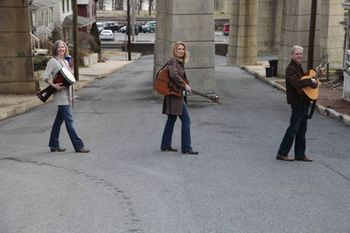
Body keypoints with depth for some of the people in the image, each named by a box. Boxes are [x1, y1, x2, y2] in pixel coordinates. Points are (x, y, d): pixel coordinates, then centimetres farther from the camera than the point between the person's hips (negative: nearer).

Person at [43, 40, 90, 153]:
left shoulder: (66, 61, 16)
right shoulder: (53, 61, -6)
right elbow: (45, 77, -11)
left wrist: (72, 95, 17)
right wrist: (54, 86, -25)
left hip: (67, 94, 8)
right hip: (60, 94, -8)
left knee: (59, 120, 12)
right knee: (69, 120, -8)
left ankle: (54, 145, 20)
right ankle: (78, 145, -8)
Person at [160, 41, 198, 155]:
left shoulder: (180, 62, 15)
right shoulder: (172, 61, -13)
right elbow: (174, 75, -27)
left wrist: (186, 85, 4)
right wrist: (185, 85, -21)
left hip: (179, 94, 10)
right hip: (175, 94, -10)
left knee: (171, 120, 15)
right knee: (186, 120, -8)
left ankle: (165, 145, 23)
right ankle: (186, 147, -5)